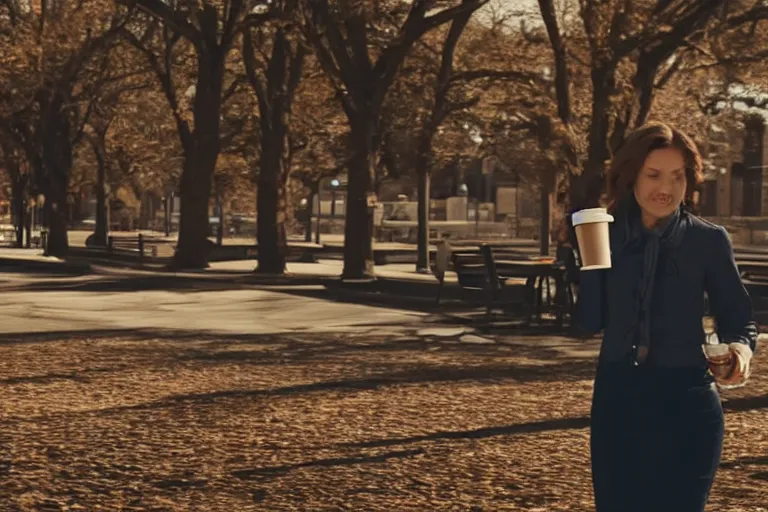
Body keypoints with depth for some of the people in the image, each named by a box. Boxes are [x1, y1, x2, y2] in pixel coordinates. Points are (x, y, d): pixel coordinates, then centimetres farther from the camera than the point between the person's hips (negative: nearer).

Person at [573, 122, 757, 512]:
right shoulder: (606, 236, 3)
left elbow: (738, 319, 2)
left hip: (685, 403, -2)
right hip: (617, 399, 3)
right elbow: (590, 321, 1)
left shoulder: (709, 241, -3)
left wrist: (741, 349, -20)